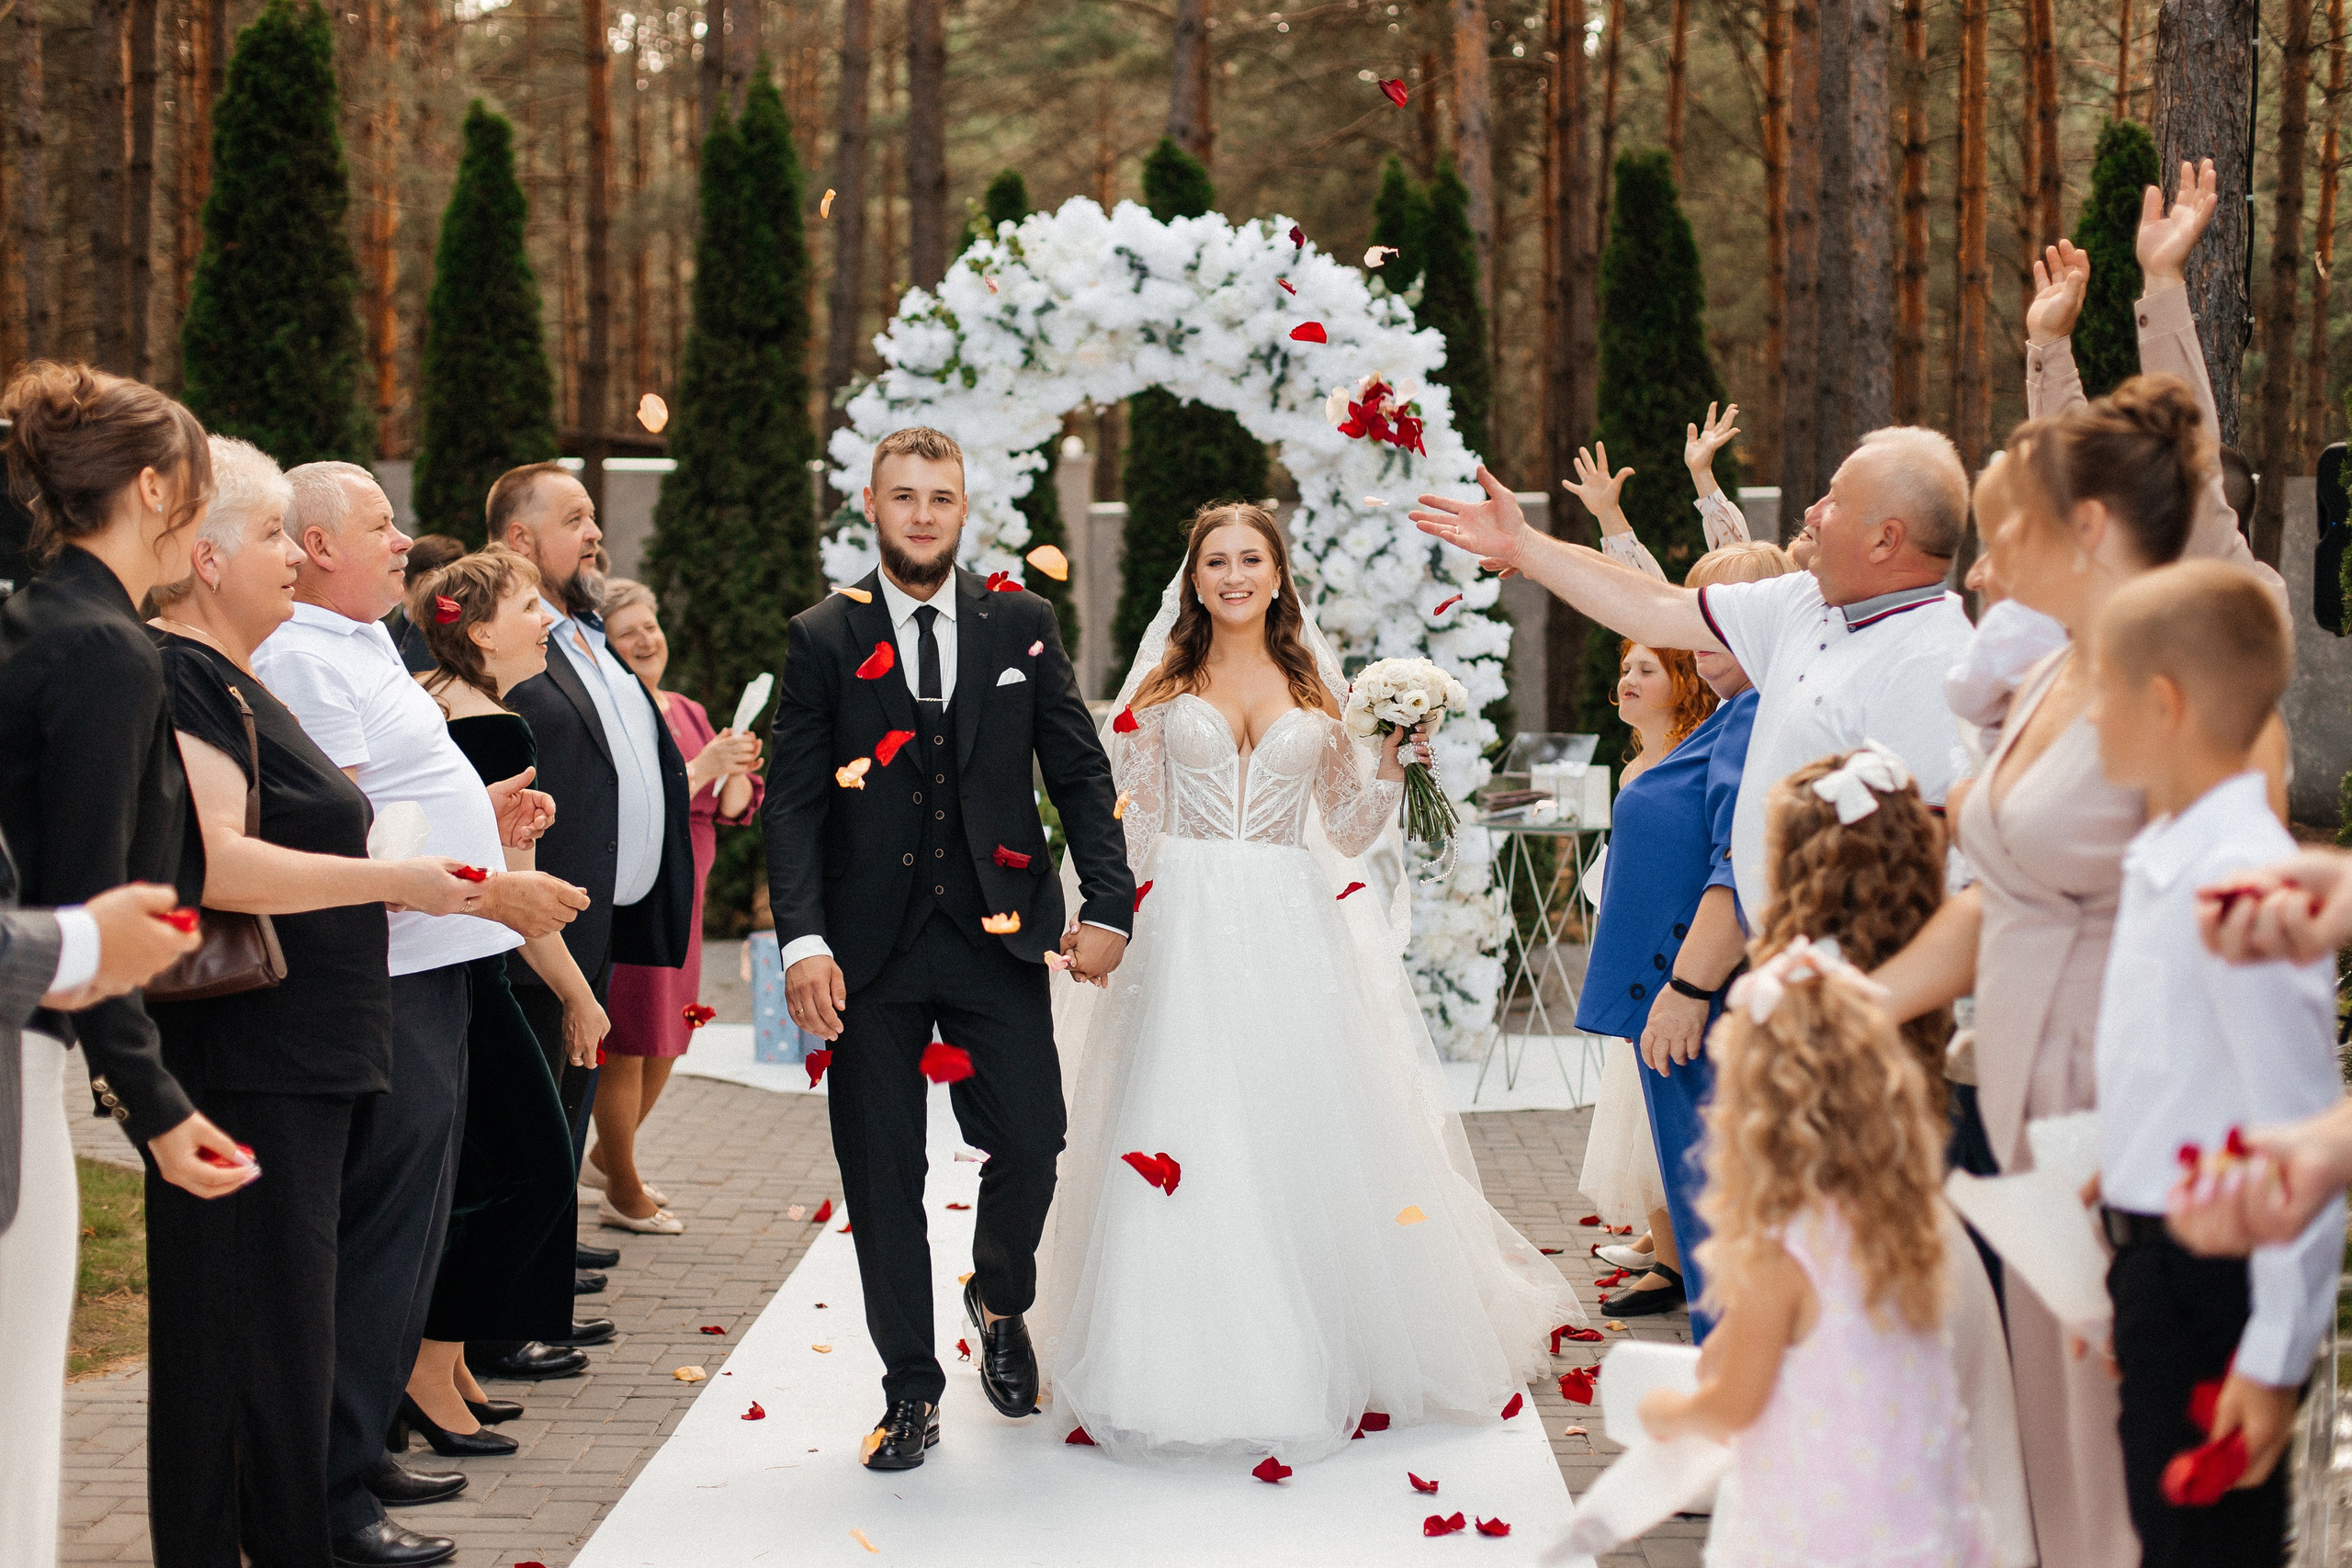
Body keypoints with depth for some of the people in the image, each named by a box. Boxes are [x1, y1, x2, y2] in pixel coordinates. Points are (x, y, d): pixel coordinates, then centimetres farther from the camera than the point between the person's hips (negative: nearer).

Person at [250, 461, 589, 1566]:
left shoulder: (359, 646, 18)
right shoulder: (302, 658, -16)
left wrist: (480, 812, 15)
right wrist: (485, 889, -21)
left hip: (430, 976, 11)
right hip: (383, 988, -11)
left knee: (405, 1234, 17)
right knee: (377, 1237, -7)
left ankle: (360, 1452, 26)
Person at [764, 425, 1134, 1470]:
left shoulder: (1022, 625, 6)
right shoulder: (823, 640, 3)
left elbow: (1081, 772, 7)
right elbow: (792, 804, -1)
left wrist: (1109, 905, -4)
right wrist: (802, 940, -12)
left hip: (997, 938, 1)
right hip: (871, 951, 0)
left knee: (1031, 1144, -4)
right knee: (882, 1178, 3)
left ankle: (1000, 1303, 28)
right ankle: (910, 1389, 17)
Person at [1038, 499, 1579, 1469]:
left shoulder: (1316, 687, 10)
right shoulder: (1163, 686, 7)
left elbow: (1350, 830, 13)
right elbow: (1130, 824, 9)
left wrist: (1393, 762, -3)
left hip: (1293, 931, 1)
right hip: (1187, 930, -1)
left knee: (1304, 1133, 0)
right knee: (1189, 1141, -5)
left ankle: (1313, 1361, 12)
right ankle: (1191, 1364, 4)